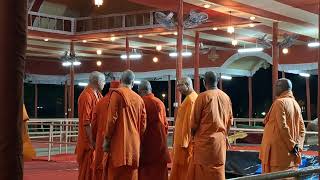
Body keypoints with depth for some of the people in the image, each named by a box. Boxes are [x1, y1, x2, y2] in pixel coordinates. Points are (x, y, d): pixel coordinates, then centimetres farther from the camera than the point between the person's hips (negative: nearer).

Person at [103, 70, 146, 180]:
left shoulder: (117, 93, -4)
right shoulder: (139, 99, 10)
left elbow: (112, 118, -11)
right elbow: (143, 124, 10)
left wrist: (107, 139, -5)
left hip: (119, 144, -5)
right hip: (135, 145, 5)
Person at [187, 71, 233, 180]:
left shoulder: (203, 96, -11)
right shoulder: (226, 97, 4)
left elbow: (194, 121, -6)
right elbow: (230, 120, 12)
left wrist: (194, 134, 12)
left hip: (205, 140, -5)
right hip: (221, 140, 5)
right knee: (217, 171, 11)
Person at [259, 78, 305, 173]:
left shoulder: (279, 102, -11)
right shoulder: (295, 104, 13)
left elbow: (282, 127, -19)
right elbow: (302, 129, 11)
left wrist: (292, 145, -14)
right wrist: (298, 146, 4)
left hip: (278, 151, -8)